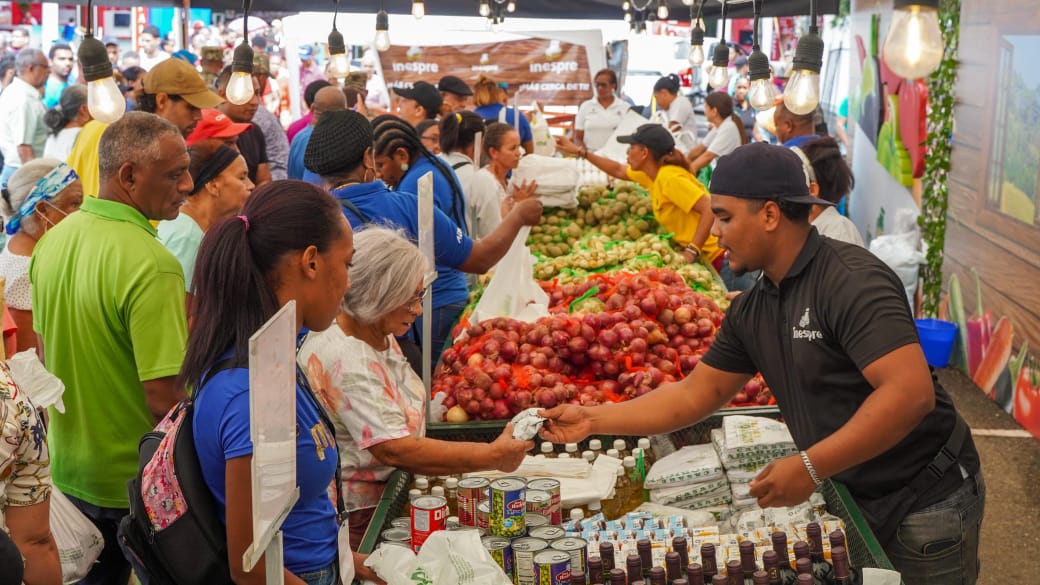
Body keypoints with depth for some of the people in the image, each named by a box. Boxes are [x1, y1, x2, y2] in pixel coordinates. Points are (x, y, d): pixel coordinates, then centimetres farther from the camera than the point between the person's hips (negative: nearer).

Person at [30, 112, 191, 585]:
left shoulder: (53, 240, -2)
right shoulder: (151, 264, -27)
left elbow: (46, 353, 10)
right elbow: (164, 396, -28)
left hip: (69, 473, 7)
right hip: (139, 484, -7)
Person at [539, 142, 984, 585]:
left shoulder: (852, 281, -23)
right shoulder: (750, 311, 2)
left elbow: (911, 392, -32)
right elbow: (695, 396, 8)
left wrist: (809, 467, -31)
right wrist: (593, 420, 2)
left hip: (926, 501, -7)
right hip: (855, 498, 7)